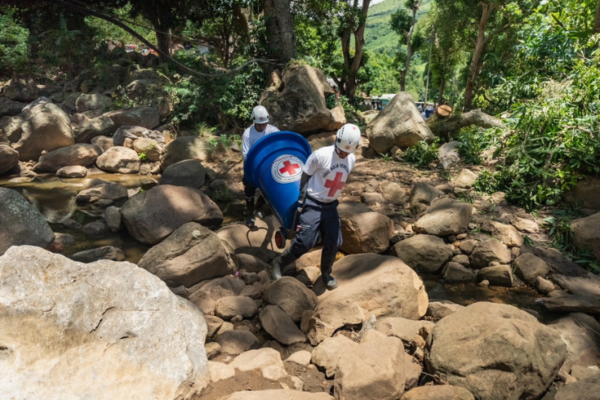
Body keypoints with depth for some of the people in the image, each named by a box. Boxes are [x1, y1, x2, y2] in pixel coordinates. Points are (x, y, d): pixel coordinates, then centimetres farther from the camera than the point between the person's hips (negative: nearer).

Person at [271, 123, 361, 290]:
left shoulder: (352, 160, -1)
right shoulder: (321, 155, -20)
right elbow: (305, 174, -8)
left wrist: (330, 197, 15)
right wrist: (302, 195, -4)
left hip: (331, 206, 6)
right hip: (313, 204, -6)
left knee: (333, 243, 7)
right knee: (304, 242, -9)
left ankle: (326, 272, 32)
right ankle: (278, 263, 13)